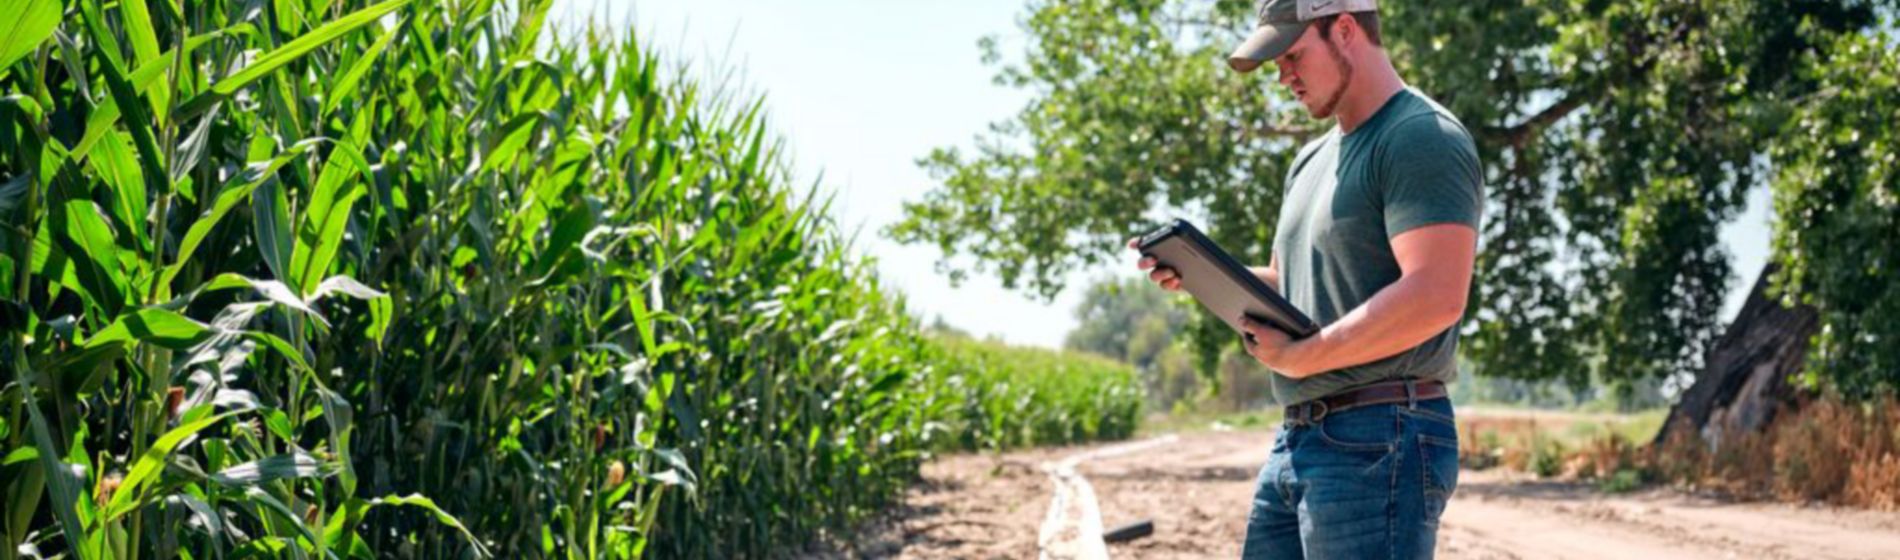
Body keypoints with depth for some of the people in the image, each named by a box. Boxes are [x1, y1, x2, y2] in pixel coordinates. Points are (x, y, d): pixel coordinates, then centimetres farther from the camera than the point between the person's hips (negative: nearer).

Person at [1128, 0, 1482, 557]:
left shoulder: (1422, 139, -10)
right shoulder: (1313, 160, 20)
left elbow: (1436, 297, -22)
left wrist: (1299, 358, -16)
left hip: (1378, 444, -9)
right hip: (1297, 441, 9)